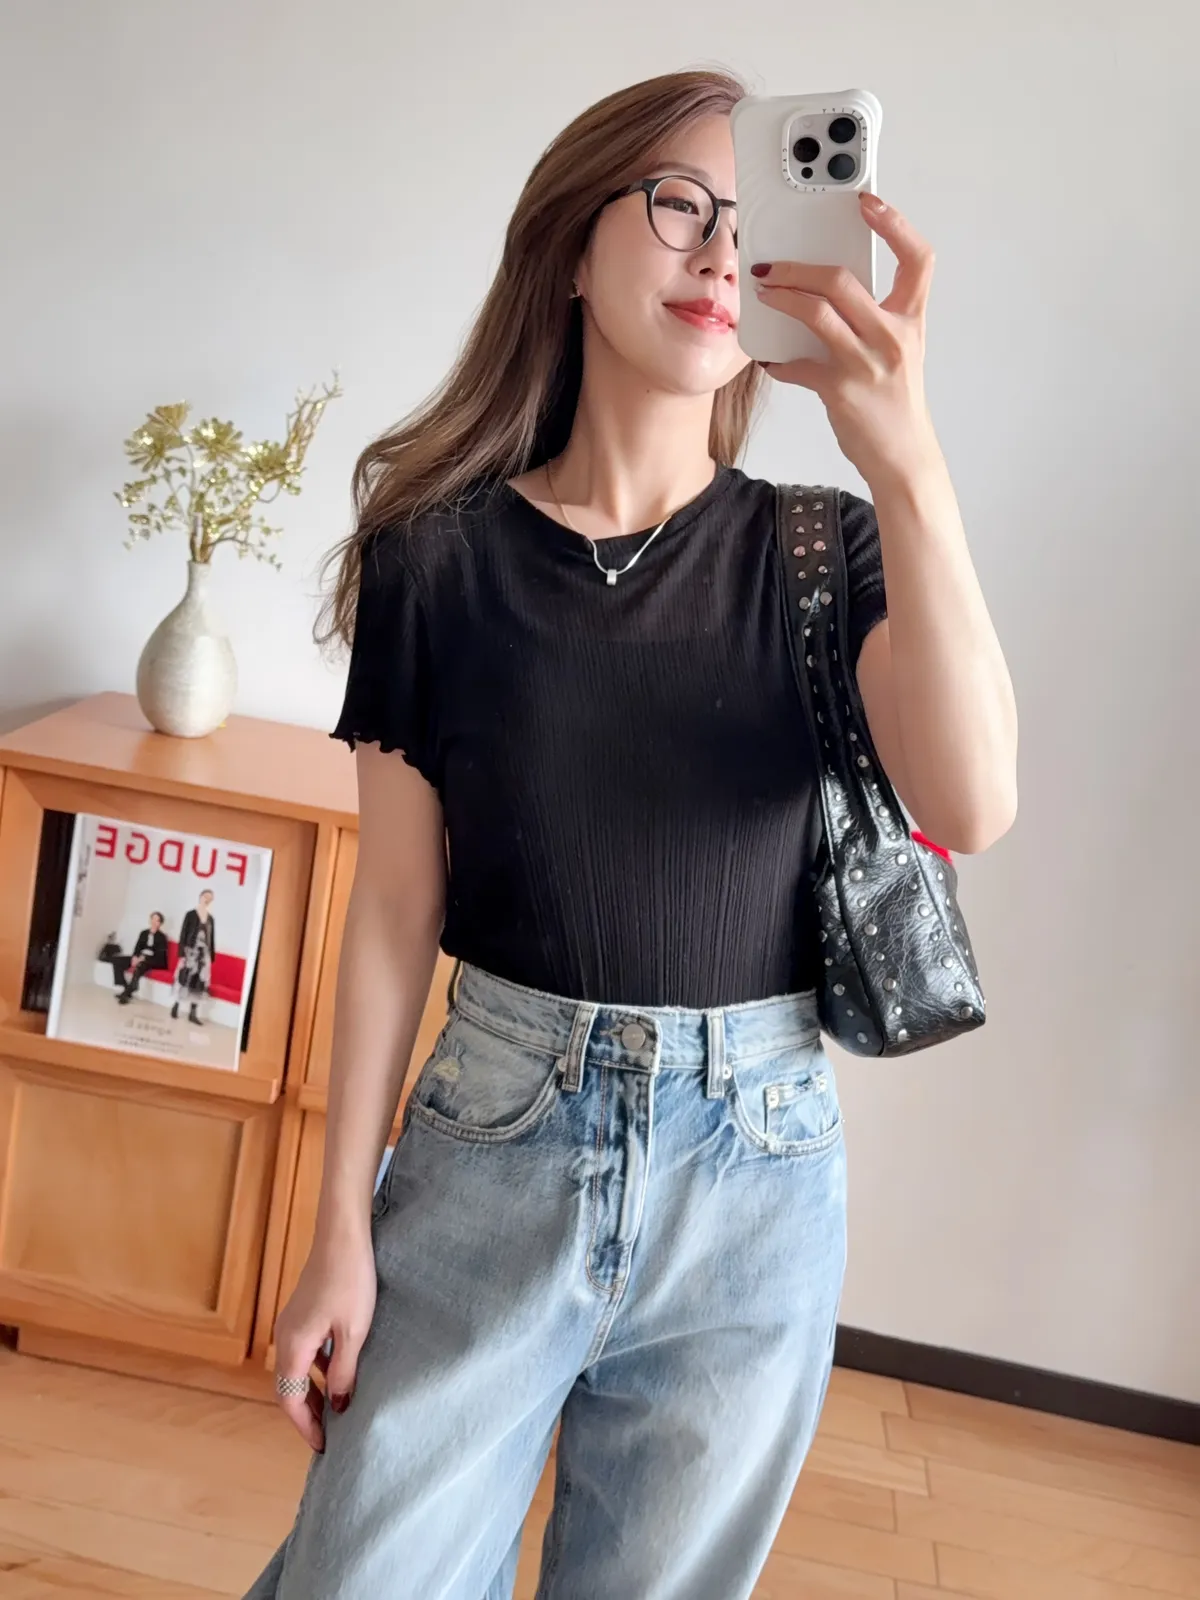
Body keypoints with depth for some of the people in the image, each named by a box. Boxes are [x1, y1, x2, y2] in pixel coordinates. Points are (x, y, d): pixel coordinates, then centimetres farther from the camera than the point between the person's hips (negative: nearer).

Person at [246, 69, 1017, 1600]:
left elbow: (969, 806, -17)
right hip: (495, 1136, 0)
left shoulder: (821, 547, 0)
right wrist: (342, 1228, 0)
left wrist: (908, 468, -28)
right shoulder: (437, 553, -3)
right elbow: (394, 909, -2)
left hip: (756, 1163, 1)